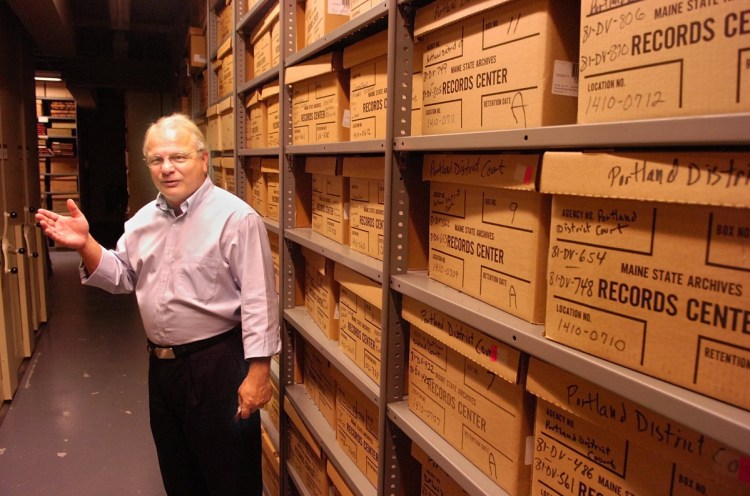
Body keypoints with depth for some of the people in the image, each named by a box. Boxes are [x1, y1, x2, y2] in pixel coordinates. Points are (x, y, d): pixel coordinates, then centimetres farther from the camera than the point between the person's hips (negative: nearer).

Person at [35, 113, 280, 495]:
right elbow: (121, 277, 13)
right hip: (161, 364, 7)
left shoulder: (236, 217, -16)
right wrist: (85, 245, -4)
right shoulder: (144, 219, 8)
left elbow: (258, 301, -18)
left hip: (217, 364, -7)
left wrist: (258, 371, -20)